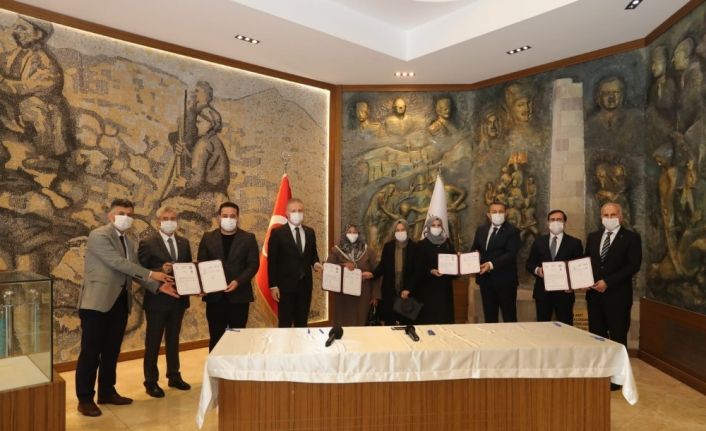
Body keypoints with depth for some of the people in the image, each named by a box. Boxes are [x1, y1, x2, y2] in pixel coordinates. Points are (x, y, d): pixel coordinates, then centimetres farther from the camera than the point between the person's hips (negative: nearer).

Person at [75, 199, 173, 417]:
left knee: (112, 351, 15)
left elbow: (134, 271, 11)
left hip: (120, 302, 7)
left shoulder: (130, 242, 13)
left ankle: (107, 392, 28)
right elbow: (118, 263, -20)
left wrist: (158, 286, -1)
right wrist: (151, 274, -19)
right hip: (97, 301, -7)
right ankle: (85, 399, 15)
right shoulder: (98, 235, -11)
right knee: (90, 352, 2)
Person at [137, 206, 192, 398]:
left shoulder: (184, 242, 7)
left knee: (173, 339, 17)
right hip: (157, 299, -5)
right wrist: (160, 271, -25)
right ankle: (151, 382, 20)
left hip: (178, 298, 5)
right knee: (153, 342, 7)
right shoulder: (147, 243, -9)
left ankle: (174, 376, 30)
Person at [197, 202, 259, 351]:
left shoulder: (248, 238, 3)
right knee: (215, 337, 8)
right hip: (215, 295, 1)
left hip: (239, 295, -1)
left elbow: (253, 264, -3)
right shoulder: (208, 238, 7)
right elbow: (201, 264, 6)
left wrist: (238, 282, -16)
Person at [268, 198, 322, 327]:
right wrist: (273, 285, -10)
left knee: (302, 323, 14)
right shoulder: (277, 233, -7)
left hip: (305, 284, 5)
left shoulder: (310, 232, 8)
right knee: (285, 324, 4)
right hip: (286, 284, -4)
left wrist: (315, 263, -6)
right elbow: (272, 261, -7)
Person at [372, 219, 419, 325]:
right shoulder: (388, 246, 5)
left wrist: (408, 289, -11)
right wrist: (373, 274, -14)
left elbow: (416, 271, -3)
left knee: (406, 321, 2)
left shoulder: (414, 247, -1)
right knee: (389, 321, 5)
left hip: (407, 291, -1)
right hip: (389, 291, 2)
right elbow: (382, 266, 5)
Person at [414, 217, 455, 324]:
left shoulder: (447, 242, 10)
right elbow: (419, 266, -7)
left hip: (444, 284, 4)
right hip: (428, 286, -4)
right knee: (428, 315, -3)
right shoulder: (423, 244, -2)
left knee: (444, 312, 5)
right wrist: (431, 271, -23)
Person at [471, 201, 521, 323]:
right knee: (489, 316, 14)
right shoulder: (481, 230, 11)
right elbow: (475, 249, 18)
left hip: (505, 280, -5)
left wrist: (492, 264, -27)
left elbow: (511, 254, -17)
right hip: (486, 279, 5)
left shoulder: (512, 231, -7)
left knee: (509, 317, 3)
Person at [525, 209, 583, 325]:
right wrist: (537, 270, -11)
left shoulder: (574, 243, 4)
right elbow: (529, 264, 10)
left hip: (564, 291, -2)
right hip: (542, 291, 2)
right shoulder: (539, 241, 10)